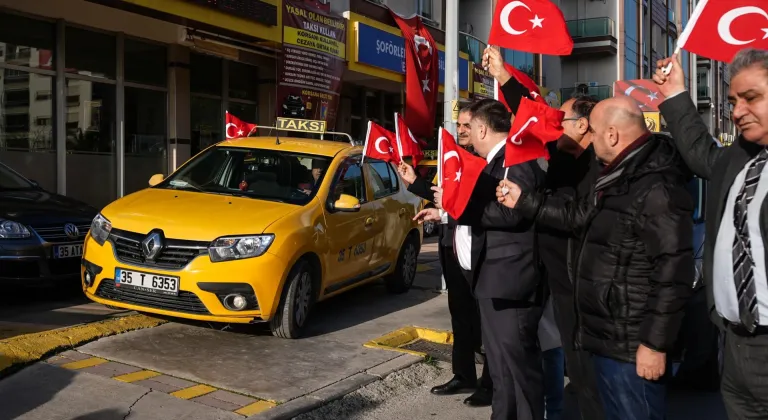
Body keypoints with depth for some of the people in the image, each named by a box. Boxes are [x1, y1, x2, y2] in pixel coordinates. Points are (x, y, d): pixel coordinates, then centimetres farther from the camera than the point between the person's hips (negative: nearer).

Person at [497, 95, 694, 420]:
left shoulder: (658, 189, -23)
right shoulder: (619, 177, 12)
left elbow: (673, 272, -26)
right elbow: (581, 216, 24)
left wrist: (655, 343, -23)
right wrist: (523, 201, 21)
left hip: (632, 344, -10)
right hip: (607, 335, 10)